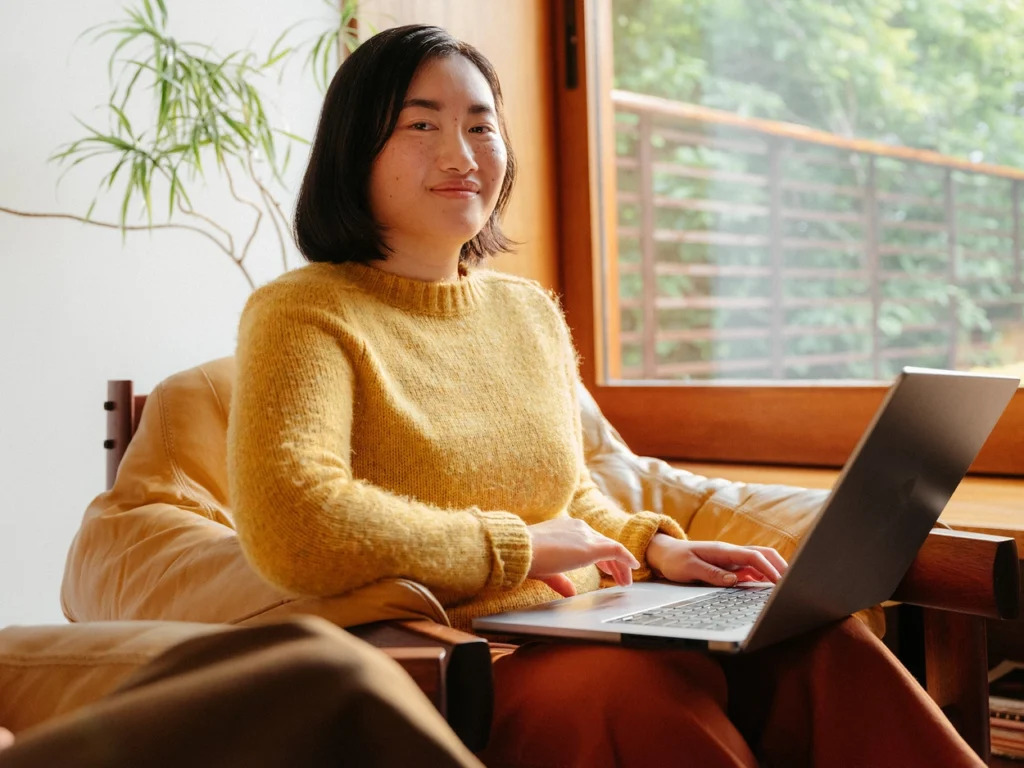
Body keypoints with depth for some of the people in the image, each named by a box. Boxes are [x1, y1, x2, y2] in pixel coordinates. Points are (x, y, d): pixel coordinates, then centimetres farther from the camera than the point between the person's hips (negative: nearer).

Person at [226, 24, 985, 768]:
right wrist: (520, 547, -15)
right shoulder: (304, 314, -6)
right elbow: (292, 531, -23)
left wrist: (652, 543, 4)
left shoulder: (533, 311, 15)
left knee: (815, 642, -21)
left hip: (590, 630, 6)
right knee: (647, 688, -36)